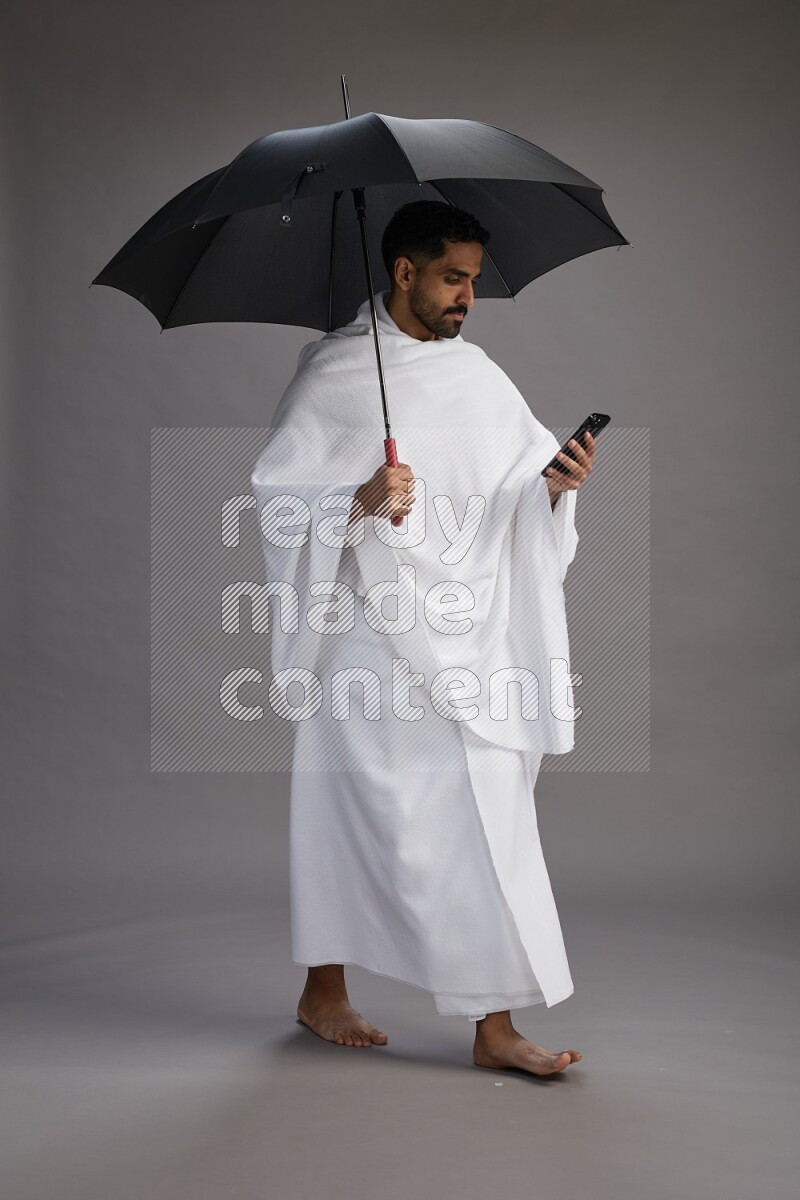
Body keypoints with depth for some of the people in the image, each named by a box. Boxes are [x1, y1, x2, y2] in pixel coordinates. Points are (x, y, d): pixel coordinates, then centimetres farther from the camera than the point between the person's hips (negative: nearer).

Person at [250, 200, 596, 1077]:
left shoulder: (477, 373, 14)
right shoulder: (333, 371, -3)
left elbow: (521, 487, 15)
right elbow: (277, 493, -5)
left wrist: (556, 484, -7)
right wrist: (361, 501, -21)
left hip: (468, 632, 6)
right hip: (372, 630, -5)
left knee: (490, 808, 3)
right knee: (363, 810, -2)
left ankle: (495, 1027, 10)